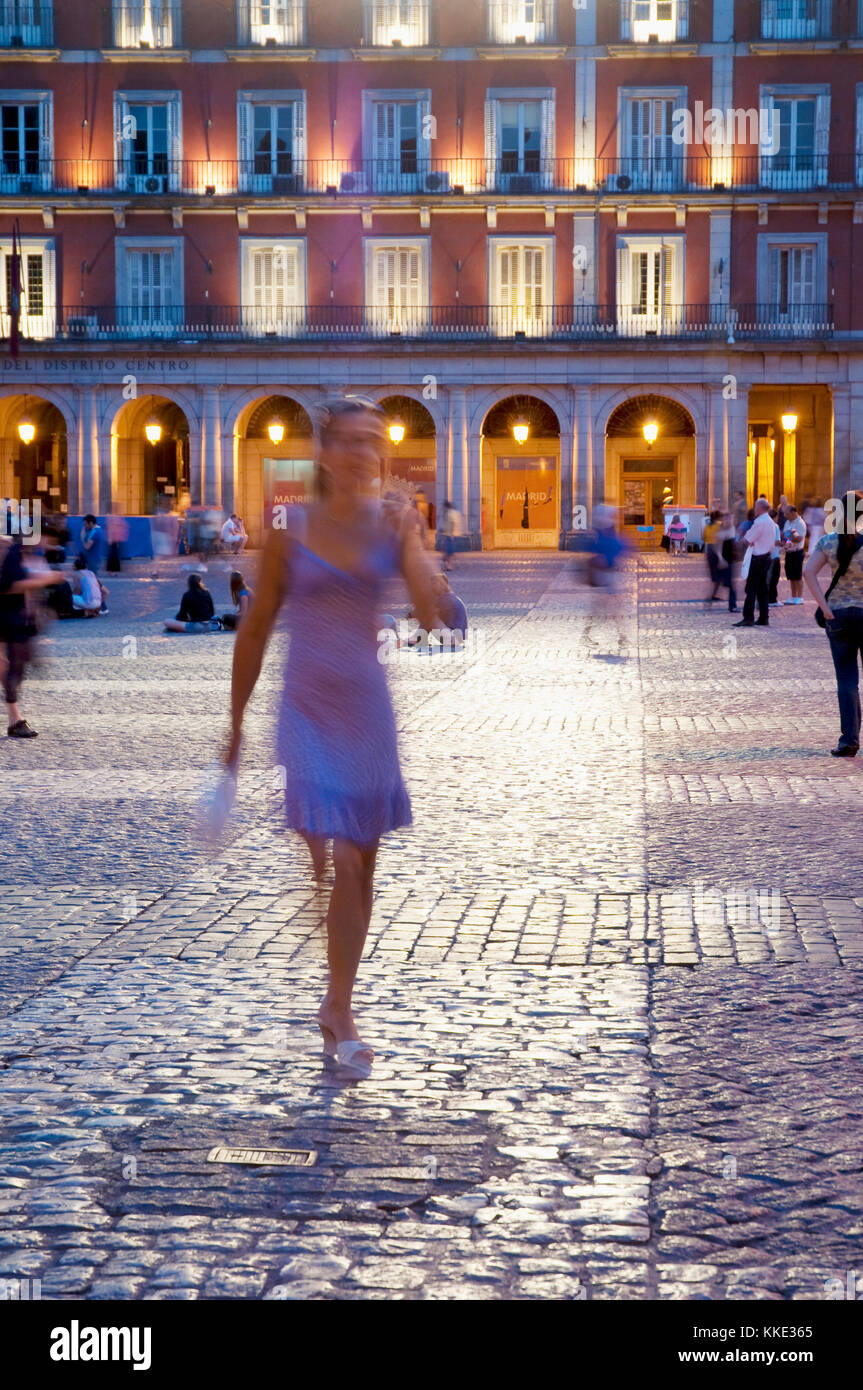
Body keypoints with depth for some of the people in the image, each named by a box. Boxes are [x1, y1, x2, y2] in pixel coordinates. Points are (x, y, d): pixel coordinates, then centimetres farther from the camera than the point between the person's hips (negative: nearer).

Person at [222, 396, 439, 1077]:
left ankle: (339, 1008, 25)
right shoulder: (290, 528, -2)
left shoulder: (393, 524, 2)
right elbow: (256, 627, 4)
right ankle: (339, 1019, -2)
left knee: (360, 867, 10)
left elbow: (433, 613, -9)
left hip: (370, 710, 3)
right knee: (334, 862, -13)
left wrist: (403, 533, -17)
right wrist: (236, 722, 7)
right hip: (309, 710, -3)